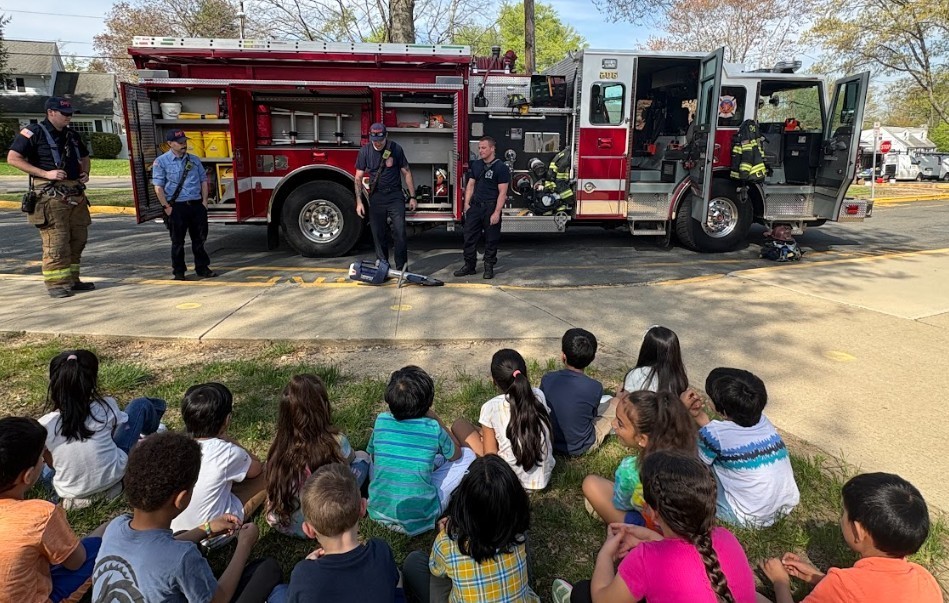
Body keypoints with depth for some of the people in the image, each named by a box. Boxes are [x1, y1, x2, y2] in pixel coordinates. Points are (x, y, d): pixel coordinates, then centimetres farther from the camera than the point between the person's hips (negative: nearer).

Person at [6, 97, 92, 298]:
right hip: (50, 195, -7)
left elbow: (84, 157, 32)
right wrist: (46, 173, -17)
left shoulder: (72, 135, 16)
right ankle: (55, 283, -3)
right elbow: (13, 158, -9)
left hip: (76, 193, 7)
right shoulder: (33, 132, -4)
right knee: (56, 240, -9)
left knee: (78, 238, 10)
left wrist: (85, 173, 11)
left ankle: (72, 279, 19)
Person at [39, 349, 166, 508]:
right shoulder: (105, 408, -20)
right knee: (141, 405, 12)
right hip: (114, 478, -2)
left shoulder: (44, 426, -17)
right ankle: (148, 434, 47)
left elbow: (51, 464, 0)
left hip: (70, 493, 2)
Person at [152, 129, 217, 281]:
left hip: (197, 205, 4)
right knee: (178, 241, 5)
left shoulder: (194, 160, 10)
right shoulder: (161, 162, -3)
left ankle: (202, 268, 18)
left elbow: (203, 181, 13)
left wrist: (204, 201, 3)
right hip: (177, 207, -3)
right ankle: (178, 272, 14)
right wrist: (166, 207, -11)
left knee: (199, 239, 9)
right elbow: (158, 187, -6)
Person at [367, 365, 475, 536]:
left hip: (378, 513, 4)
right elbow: (456, 454, 7)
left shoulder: (381, 421, -7)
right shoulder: (433, 428, -14)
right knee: (468, 454, 7)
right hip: (418, 521, -4)